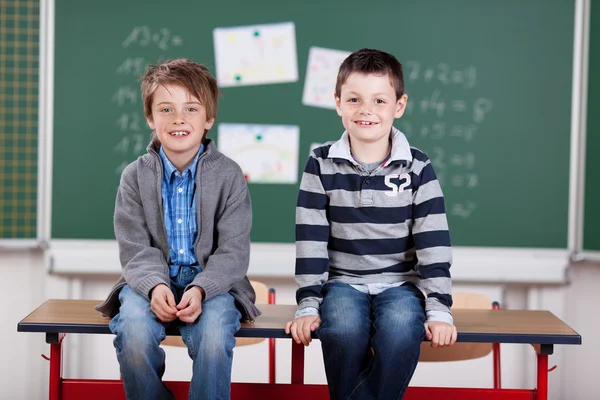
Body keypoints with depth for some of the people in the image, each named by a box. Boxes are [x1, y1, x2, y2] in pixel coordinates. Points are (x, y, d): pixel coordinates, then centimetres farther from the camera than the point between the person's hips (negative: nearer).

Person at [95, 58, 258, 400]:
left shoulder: (229, 174, -1)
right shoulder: (136, 176, 3)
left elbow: (233, 251, -5)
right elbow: (136, 248, -3)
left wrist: (200, 289, -23)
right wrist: (155, 285, -24)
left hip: (211, 281, -1)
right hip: (152, 280, 1)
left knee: (214, 336, -34)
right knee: (133, 333, -31)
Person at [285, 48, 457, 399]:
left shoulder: (418, 168, -1)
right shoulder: (321, 165, -1)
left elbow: (434, 245, -3)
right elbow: (311, 243, -3)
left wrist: (439, 309, -10)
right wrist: (308, 306, -9)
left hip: (400, 283, 0)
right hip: (343, 282, 0)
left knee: (401, 330, -33)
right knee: (343, 329, -33)